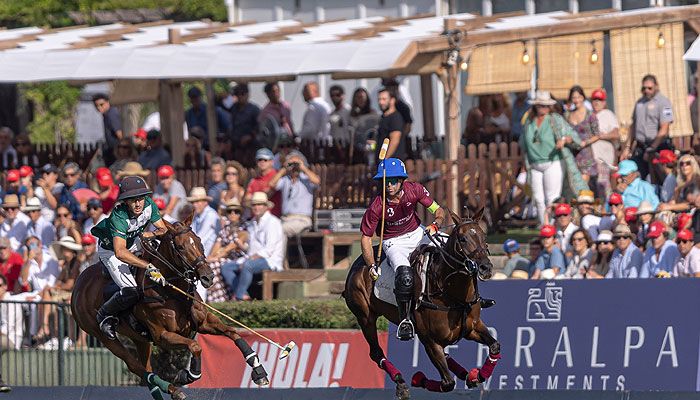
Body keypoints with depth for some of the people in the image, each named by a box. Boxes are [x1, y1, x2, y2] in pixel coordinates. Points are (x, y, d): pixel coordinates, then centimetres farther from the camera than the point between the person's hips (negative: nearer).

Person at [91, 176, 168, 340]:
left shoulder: (149, 204, -21)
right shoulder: (118, 217, -39)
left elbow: (163, 229, -8)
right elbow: (120, 252, -49)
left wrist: (145, 235, -30)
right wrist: (148, 267, -57)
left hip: (133, 243, 7)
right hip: (110, 250, -7)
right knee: (131, 292, -23)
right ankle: (105, 315, 5)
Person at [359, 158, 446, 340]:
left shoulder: (414, 190, -14)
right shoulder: (377, 206, -21)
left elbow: (438, 211, -4)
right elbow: (366, 238, -11)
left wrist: (435, 225, -27)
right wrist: (372, 266, -19)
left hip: (417, 234, 4)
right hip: (394, 243, -4)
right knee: (405, 274, -33)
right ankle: (405, 320, -18)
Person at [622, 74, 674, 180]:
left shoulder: (663, 102, -8)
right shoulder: (640, 102, 14)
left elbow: (663, 131, -14)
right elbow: (634, 126, 21)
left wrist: (651, 150, -13)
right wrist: (627, 147, 14)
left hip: (657, 147, -6)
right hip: (640, 148, 6)